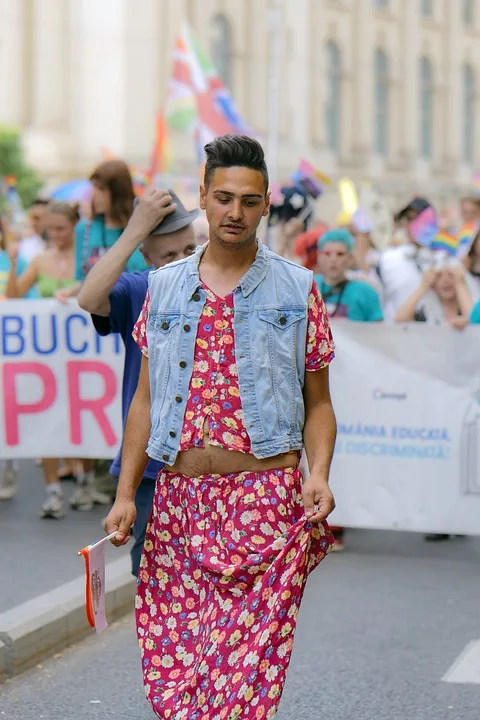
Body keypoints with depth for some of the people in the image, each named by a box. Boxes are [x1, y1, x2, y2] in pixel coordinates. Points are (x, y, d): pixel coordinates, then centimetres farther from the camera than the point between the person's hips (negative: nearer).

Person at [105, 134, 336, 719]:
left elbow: (317, 402, 7)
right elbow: (146, 398, 13)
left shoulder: (297, 290, 4)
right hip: (179, 496, 3)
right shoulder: (164, 287, 11)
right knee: (172, 658, 4)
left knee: (246, 668, -6)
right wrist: (125, 493, 6)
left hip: (266, 500, -3)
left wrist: (319, 473, -10)